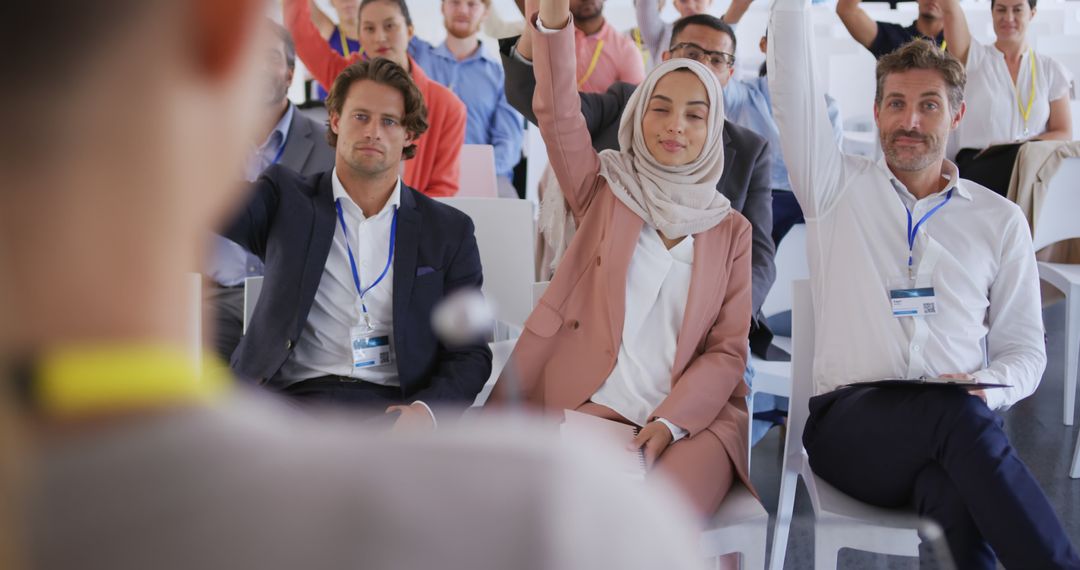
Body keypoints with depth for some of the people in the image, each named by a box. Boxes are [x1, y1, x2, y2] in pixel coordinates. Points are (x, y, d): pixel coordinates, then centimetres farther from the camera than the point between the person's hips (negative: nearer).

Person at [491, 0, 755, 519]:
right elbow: (557, 115, -4)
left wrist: (669, 422, -10)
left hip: (692, 417, 1)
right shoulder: (605, 191, 13)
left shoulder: (731, 229, 14)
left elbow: (728, 350, 7)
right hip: (595, 408, 0)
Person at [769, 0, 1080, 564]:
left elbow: (1024, 347, 16)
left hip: (962, 421, 1)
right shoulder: (838, 187, 15)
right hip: (850, 422, -1)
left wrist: (985, 388, -5)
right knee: (954, 413, -37)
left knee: (953, 495, -38)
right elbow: (791, 93, 4)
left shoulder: (1000, 220, 18)